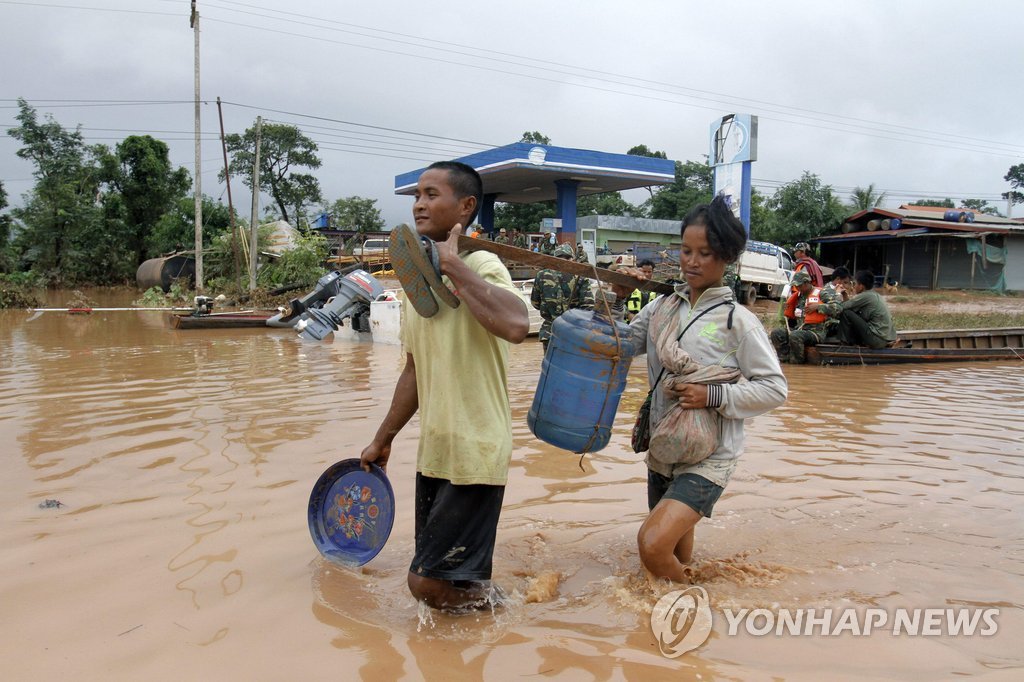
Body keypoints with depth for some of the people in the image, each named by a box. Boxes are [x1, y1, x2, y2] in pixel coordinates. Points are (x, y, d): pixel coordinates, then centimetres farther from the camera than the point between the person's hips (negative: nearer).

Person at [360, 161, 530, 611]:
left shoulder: (479, 265, -14)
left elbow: (516, 326, -38)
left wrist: (452, 263, -27)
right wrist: (383, 439, 24)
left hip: (475, 457, -8)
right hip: (434, 454, 8)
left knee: (427, 582, -2)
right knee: (432, 580, 16)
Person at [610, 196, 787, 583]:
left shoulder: (737, 320, -11)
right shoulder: (663, 306, 4)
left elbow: (775, 388, -10)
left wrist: (714, 395, -22)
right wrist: (617, 300, -5)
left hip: (709, 458, -6)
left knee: (653, 544, -21)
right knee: (676, 557, 20)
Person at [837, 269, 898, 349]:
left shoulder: (865, 296, -13)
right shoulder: (875, 295, 14)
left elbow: (842, 307, -9)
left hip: (877, 339, -10)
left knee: (845, 313, -8)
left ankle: (847, 343, 4)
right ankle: (858, 341, 20)